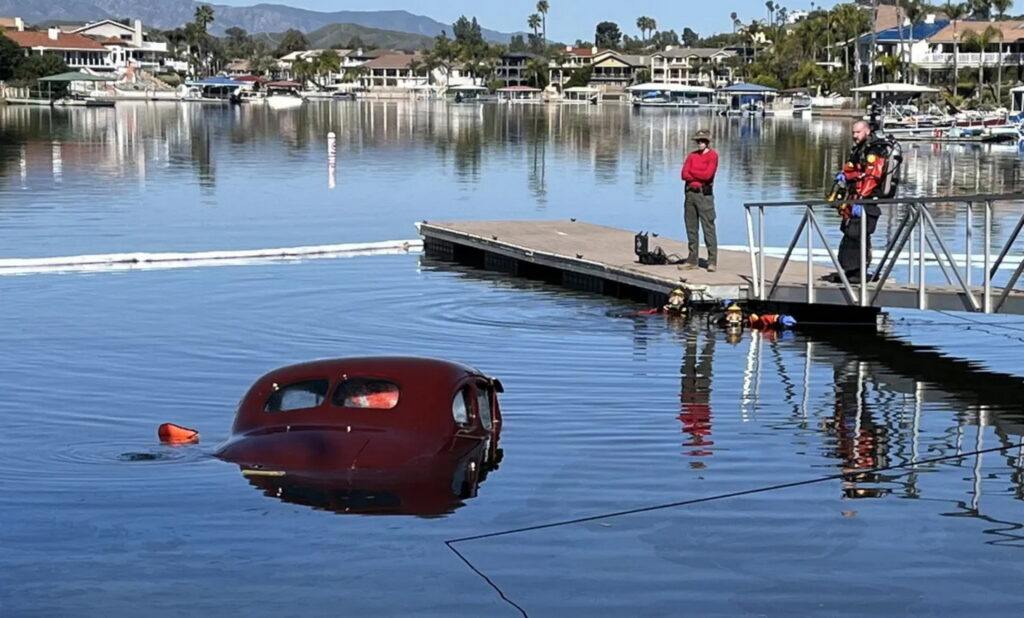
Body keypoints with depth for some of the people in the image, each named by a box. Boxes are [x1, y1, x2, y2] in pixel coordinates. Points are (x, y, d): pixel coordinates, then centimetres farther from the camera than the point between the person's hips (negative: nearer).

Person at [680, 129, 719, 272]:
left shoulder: (712, 155, -2)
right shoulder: (692, 155, 13)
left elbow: (708, 174, -14)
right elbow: (684, 175, 3)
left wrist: (692, 172, 0)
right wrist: (700, 177, -9)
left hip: (705, 194, -6)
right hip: (690, 193, 6)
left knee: (708, 228, -8)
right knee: (691, 228, 8)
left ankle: (712, 262, -8)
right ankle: (693, 260, 14)